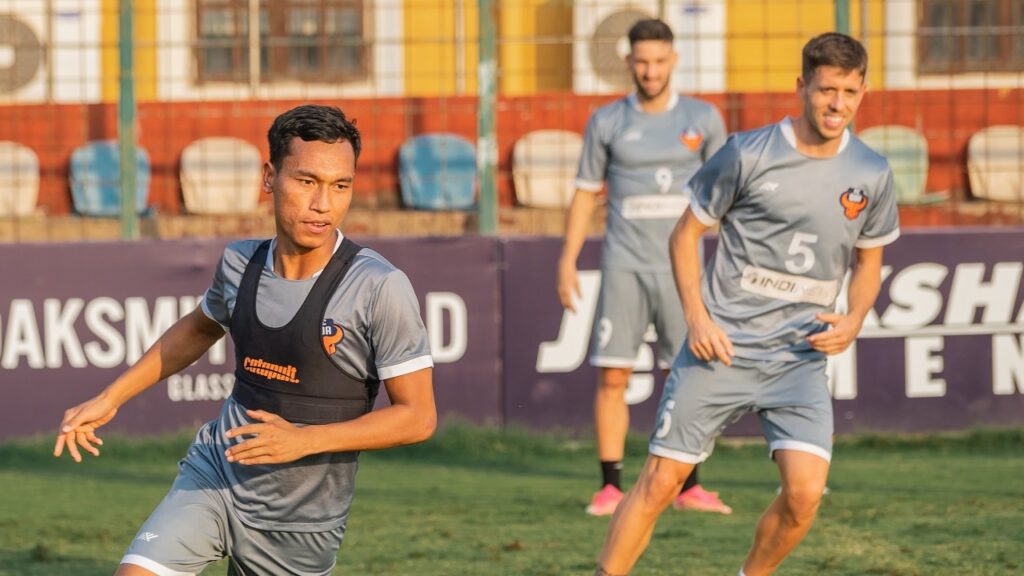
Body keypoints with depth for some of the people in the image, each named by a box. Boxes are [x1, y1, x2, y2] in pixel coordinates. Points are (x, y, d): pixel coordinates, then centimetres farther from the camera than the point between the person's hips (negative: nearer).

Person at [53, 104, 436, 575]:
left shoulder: (379, 287, -17)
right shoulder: (241, 263, -1)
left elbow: (418, 417, -15)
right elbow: (197, 329, 23)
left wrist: (304, 441, -24)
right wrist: (109, 399, 19)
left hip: (300, 523, -3)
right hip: (215, 473, 3)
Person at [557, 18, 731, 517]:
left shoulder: (703, 119, 4)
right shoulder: (607, 122, 3)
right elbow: (586, 193, 9)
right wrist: (567, 261, 3)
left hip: (681, 266, 0)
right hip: (625, 266, 0)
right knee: (612, 377, -5)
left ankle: (688, 488, 7)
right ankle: (611, 488, 0)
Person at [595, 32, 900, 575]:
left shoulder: (872, 175, 3)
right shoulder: (748, 154, -7)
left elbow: (868, 263, 18)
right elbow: (685, 234, 3)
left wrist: (853, 320, -2)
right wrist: (697, 316, -10)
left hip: (799, 360, 2)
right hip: (720, 348, -2)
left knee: (805, 491, -15)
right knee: (659, 483, -3)